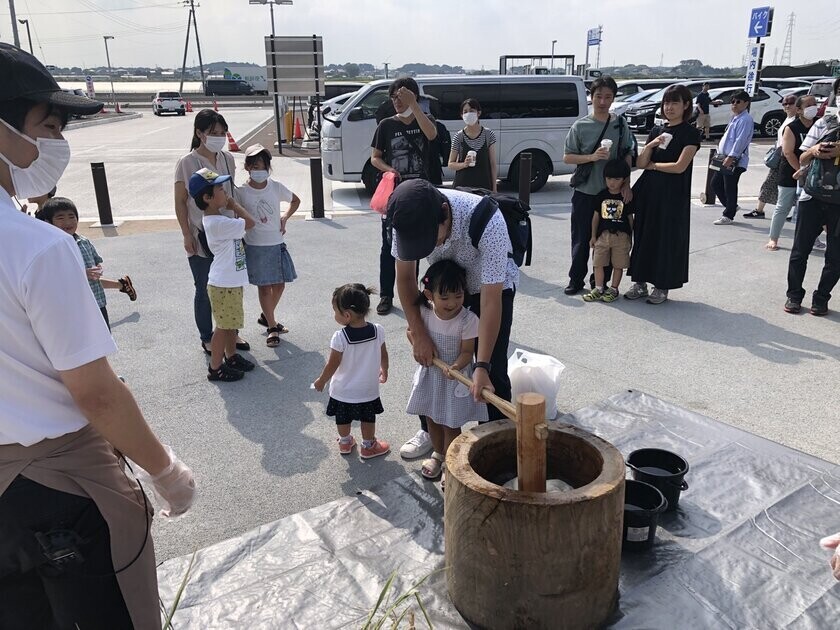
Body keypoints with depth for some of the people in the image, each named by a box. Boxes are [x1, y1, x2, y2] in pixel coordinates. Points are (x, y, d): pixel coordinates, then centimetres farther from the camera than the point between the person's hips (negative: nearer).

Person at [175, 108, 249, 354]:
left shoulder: (227, 159, 3)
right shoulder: (187, 163, -12)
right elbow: (180, 202, -8)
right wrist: (187, 235, -11)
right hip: (201, 237, -5)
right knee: (205, 290, 7)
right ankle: (207, 338, 23)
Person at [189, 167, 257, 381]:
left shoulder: (217, 219, 8)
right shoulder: (218, 223, -24)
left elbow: (240, 227, 17)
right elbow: (249, 222, -23)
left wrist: (232, 208, 4)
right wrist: (234, 205, -9)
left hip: (231, 281, 10)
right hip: (223, 284, -10)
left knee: (231, 323, 21)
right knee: (223, 326, 2)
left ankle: (231, 356, 37)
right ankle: (215, 368, 13)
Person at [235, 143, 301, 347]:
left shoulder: (276, 187, -1)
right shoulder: (241, 193, -8)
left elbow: (295, 201, 16)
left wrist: (284, 218, 4)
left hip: (277, 244, 3)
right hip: (255, 246, -3)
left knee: (279, 285, 10)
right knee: (264, 287, 2)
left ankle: (266, 317, 34)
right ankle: (272, 327, 15)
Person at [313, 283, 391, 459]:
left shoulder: (340, 337, -28)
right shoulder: (378, 331, -18)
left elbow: (332, 365, -18)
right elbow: (383, 355, -2)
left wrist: (321, 381, 1)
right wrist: (384, 371, 18)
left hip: (343, 391, -2)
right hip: (368, 389, 2)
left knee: (343, 419, 23)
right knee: (368, 419, 23)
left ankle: (345, 442, 44)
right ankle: (368, 446, 39)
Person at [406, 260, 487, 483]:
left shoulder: (468, 320, -23)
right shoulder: (424, 312, -14)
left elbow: (467, 351, -19)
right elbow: (411, 331, 6)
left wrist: (456, 367, -38)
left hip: (454, 376, -4)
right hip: (430, 374, 4)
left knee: (451, 424, 6)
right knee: (431, 418, 21)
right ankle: (438, 454, 45)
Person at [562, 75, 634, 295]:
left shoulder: (620, 124, 4)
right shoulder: (580, 126, -2)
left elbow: (627, 155, 8)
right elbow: (567, 157, -2)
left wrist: (626, 184, -1)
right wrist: (592, 157, -16)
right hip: (585, 192, -1)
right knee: (581, 239, 4)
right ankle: (576, 279, 16)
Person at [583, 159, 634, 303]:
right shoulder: (602, 195, 5)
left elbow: (630, 218, 4)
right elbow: (596, 216, 10)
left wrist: (631, 236, 3)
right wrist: (593, 236, 9)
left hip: (621, 235, -2)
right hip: (603, 234, 3)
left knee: (618, 264, 5)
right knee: (598, 263, 3)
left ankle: (613, 289, 16)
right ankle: (599, 289, 12)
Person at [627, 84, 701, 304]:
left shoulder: (690, 134, -4)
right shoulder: (656, 131, 12)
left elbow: (679, 166, -14)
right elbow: (640, 163, 5)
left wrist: (653, 165, -3)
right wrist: (649, 146, -12)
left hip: (673, 195, -5)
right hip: (648, 191, 5)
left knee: (667, 239, 1)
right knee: (643, 236, 7)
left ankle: (662, 287, 12)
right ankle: (640, 282, 18)